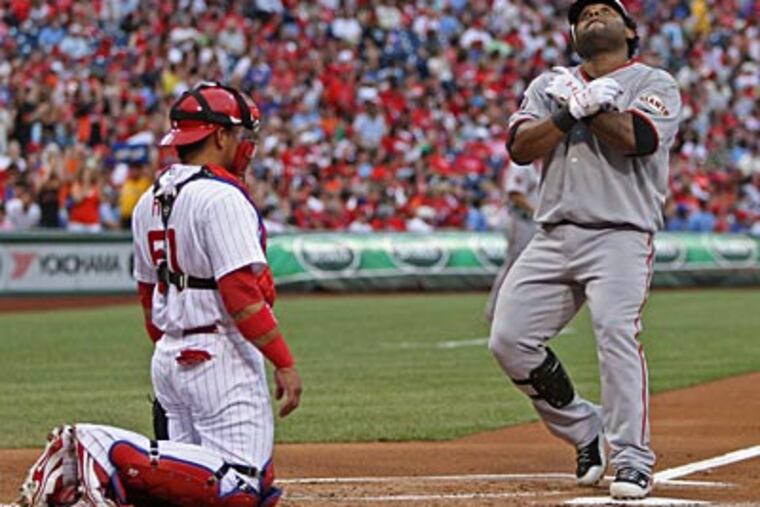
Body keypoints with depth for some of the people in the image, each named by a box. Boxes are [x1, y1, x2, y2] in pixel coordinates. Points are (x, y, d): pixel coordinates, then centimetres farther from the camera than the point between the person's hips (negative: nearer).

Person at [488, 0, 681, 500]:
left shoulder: (656, 84, 7)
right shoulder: (551, 84, 19)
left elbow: (634, 137, -15)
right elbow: (520, 147, 2)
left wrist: (580, 101, -7)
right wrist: (573, 110, -11)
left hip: (621, 236, -5)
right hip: (554, 237, 5)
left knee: (617, 332, -26)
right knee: (509, 339, -5)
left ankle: (633, 461, -23)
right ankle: (586, 431, 13)